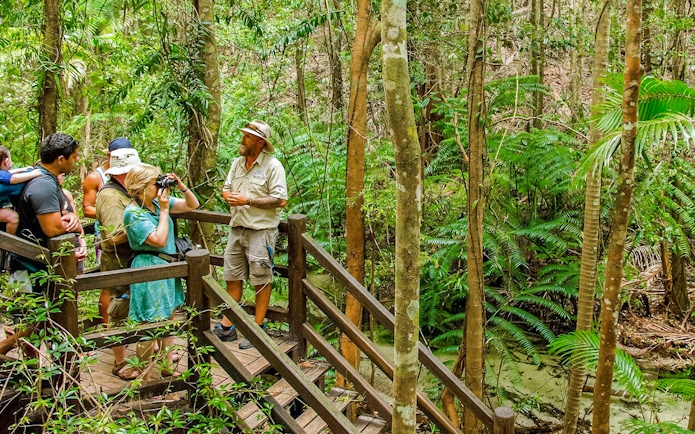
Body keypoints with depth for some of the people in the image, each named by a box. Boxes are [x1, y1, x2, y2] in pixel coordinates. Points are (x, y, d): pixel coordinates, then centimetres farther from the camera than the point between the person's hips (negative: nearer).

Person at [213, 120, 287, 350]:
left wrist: (248, 200, -20)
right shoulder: (237, 163, 11)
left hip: (260, 231, -7)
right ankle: (227, 327, 20)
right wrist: (229, 196, -6)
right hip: (237, 229, 7)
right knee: (232, 278, 12)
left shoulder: (272, 166, -12)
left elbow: (280, 200, -17)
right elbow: (226, 188, 19)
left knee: (261, 281, 3)